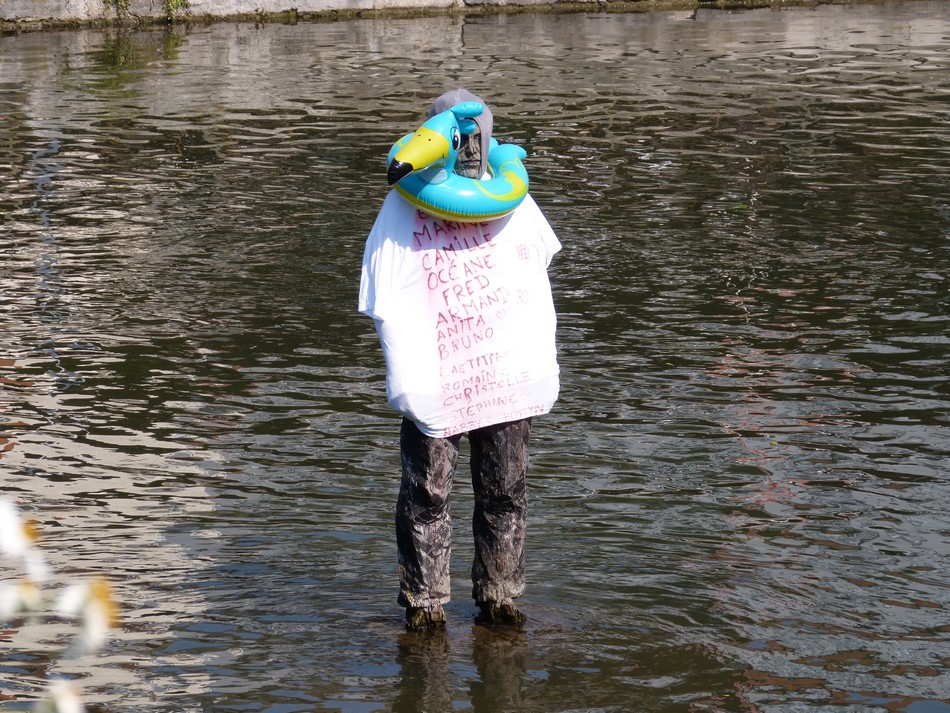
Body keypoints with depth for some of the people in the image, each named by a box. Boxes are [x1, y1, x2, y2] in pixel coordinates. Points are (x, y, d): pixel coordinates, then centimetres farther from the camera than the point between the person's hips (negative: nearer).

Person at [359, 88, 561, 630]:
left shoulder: (514, 205, 11)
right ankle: (425, 602, 10)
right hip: (435, 380, -2)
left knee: (505, 493, 8)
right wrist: (410, 377, -8)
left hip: (507, 377, 3)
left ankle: (499, 595, 20)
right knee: (427, 493, 0)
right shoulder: (405, 209, 3)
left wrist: (539, 368, 9)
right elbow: (390, 302, 1)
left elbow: (535, 295, 17)